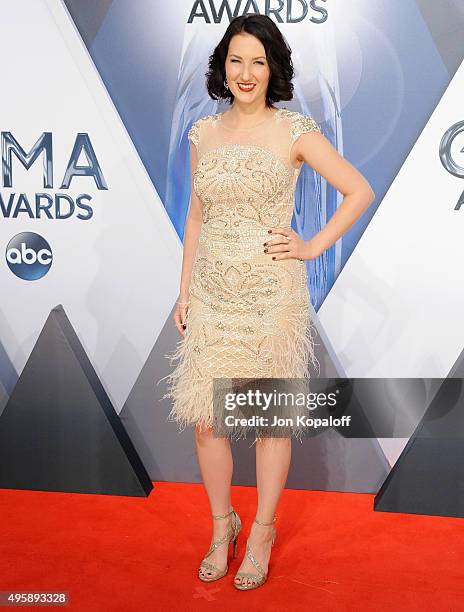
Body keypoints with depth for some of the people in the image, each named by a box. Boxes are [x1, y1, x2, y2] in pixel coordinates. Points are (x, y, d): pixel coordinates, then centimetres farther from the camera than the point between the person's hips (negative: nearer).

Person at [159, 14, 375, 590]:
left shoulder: (294, 130, -3)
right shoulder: (204, 132, 8)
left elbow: (360, 191, 0)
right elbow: (196, 216, 12)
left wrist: (314, 246, -6)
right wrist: (184, 292, 10)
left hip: (271, 293, -3)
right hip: (212, 293, 4)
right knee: (205, 419, 5)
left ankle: (261, 531, 29)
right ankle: (221, 525, 29)